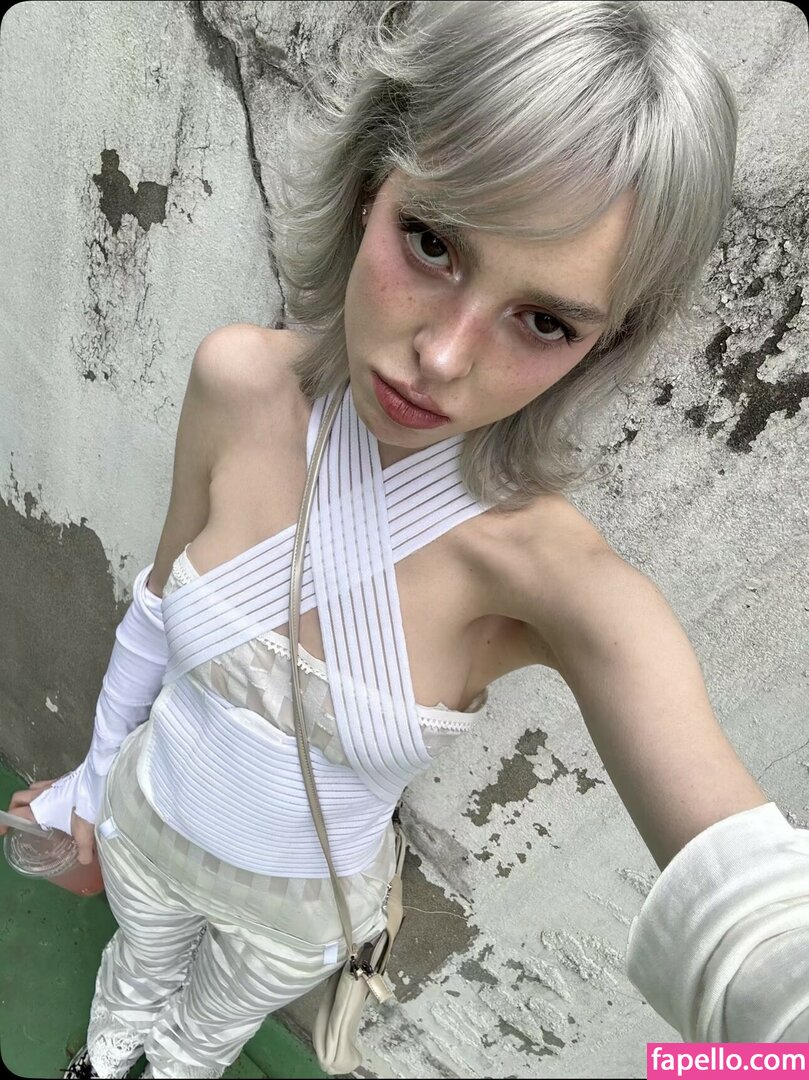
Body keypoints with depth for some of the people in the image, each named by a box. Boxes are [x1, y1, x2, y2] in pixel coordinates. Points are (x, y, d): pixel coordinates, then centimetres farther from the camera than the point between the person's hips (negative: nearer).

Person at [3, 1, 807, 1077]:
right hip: (147, 822, 2)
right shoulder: (241, 383, -28)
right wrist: (100, 768, 6)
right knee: (138, 972, 38)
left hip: (301, 903, -1)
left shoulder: (561, 574, -36)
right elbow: (164, 595, -10)